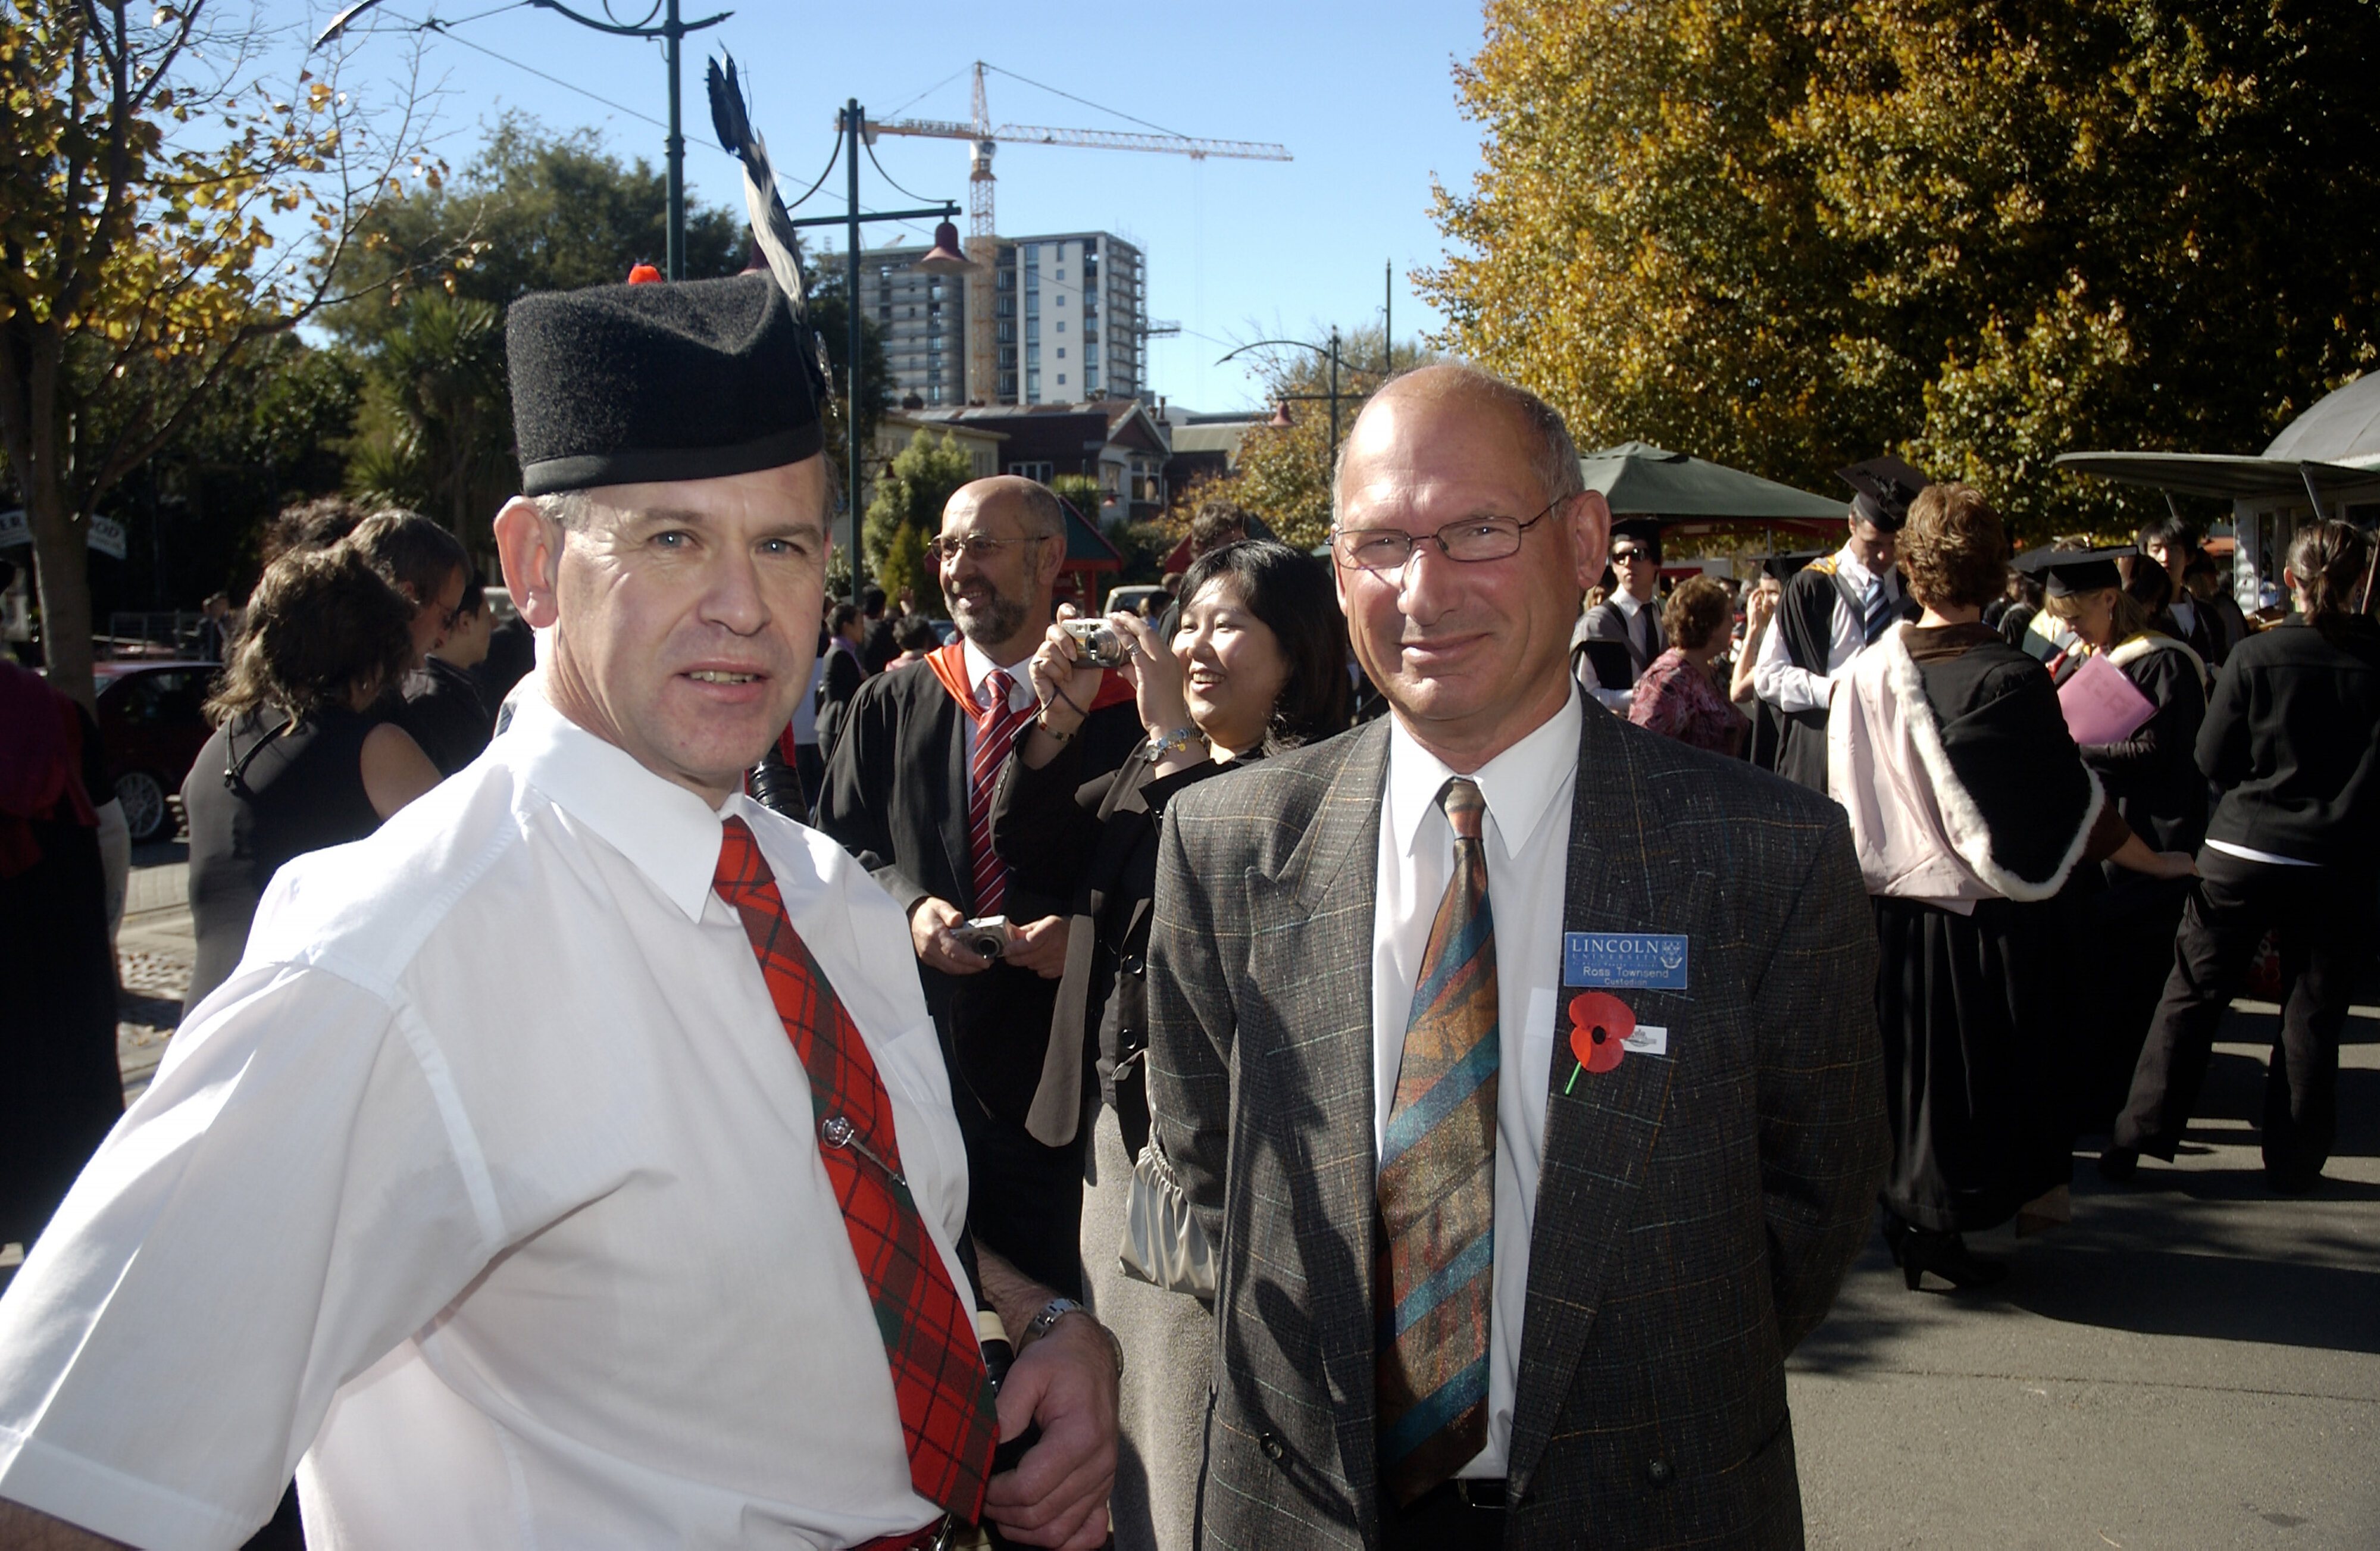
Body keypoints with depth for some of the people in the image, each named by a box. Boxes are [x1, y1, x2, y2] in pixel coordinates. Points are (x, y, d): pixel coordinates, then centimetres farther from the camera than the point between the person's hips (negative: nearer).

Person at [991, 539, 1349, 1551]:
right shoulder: (1152, 771, 13)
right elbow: (1032, 853, 9)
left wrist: (1175, 737, -24)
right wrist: (1057, 721, -3)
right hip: (1123, 1122, 8)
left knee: (1206, 1422, 4)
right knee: (1130, 1391, 21)